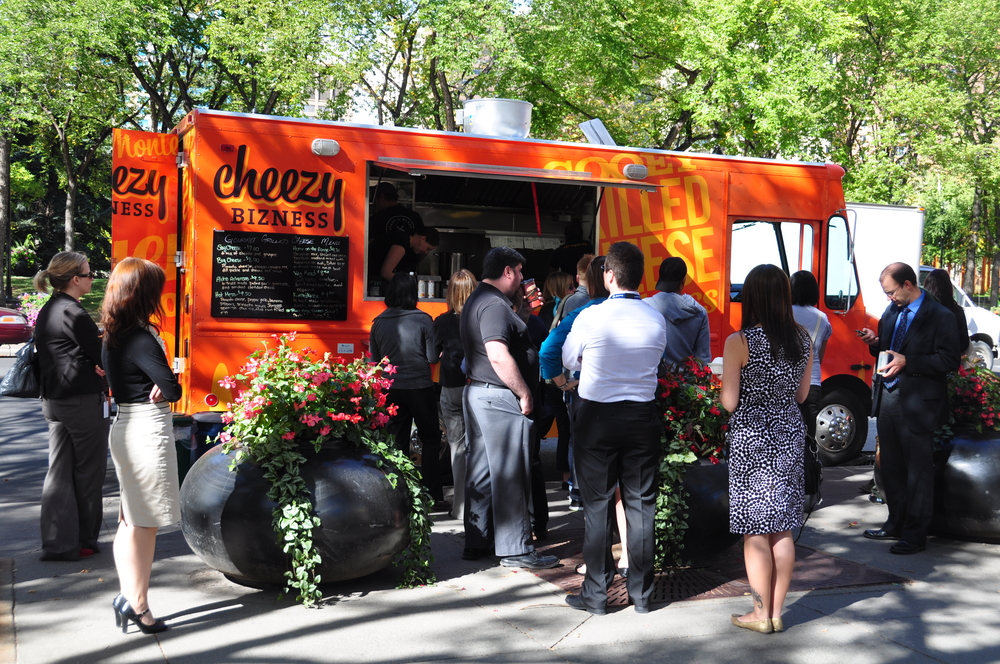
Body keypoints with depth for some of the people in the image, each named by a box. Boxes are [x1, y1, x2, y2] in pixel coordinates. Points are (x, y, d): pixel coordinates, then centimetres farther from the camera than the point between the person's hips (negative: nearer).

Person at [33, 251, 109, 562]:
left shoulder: (46, 312, 11)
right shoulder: (73, 313, -17)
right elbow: (101, 356, -14)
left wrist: (94, 365, 3)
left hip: (53, 400, 8)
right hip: (84, 402, -8)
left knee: (59, 471, 11)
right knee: (88, 472, 5)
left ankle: (57, 542, 15)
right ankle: (83, 541, 15)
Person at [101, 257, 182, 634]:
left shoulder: (114, 335, 9)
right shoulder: (139, 339, -20)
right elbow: (173, 388, -24)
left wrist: (155, 387, -10)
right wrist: (162, 390, -3)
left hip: (125, 429, 9)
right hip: (148, 430, -9)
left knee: (131, 520, 17)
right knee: (144, 524, 2)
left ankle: (129, 596, 26)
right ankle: (137, 604, 11)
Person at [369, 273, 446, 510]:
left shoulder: (378, 322, 1)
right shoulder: (423, 320, -10)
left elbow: (374, 359, 8)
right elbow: (433, 357, -7)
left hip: (391, 389, 3)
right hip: (419, 386, -3)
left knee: (397, 443, 11)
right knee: (430, 439, 8)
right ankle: (433, 496, 7)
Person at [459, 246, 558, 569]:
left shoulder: (477, 300, 18)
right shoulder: (494, 304, -16)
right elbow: (498, 355, -25)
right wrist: (524, 394, -18)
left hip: (477, 393, 10)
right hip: (500, 397, -10)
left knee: (481, 471, 14)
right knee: (509, 474, -3)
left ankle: (477, 542, 21)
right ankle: (515, 550, 4)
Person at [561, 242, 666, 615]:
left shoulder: (591, 317, -10)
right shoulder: (657, 321, -1)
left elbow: (568, 360, 5)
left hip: (598, 418, -3)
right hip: (643, 416, 3)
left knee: (597, 506, 5)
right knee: (641, 505, 10)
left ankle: (596, 595, 11)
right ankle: (641, 594, 18)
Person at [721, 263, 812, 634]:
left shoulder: (739, 342, -14)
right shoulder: (802, 339, 1)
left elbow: (729, 403, -12)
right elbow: (801, 395, 10)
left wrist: (726, 377, 6)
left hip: (751, 438, -5)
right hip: (789, 435, 5)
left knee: (755, 531, 5)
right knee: (782, 530, 12)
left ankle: (761, 614, 13)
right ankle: (776, 613, 20)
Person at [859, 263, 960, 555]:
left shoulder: (940, 317, -11)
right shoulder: (892, 311, 12)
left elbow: (950, 360, -16)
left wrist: (907, 362, -22)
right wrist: (876, 343, 0)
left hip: (917, 404, -8)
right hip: (887, 397, 8)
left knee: (918, 470, 2)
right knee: (891, 466, 16)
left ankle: (915, 534, 12)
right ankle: (896, 523, 30)